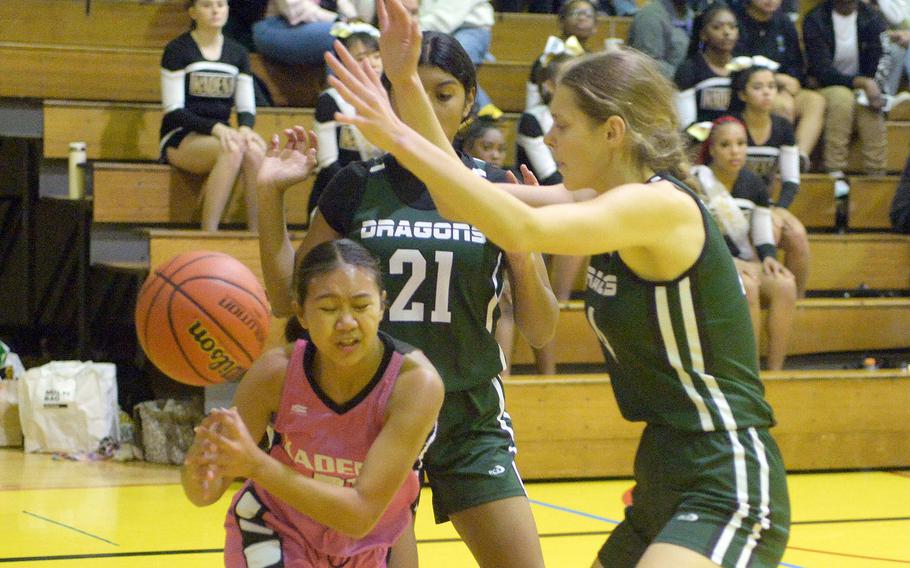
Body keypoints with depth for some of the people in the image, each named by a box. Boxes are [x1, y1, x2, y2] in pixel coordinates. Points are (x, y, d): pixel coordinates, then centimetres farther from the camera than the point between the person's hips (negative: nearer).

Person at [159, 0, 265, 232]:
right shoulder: (177, 50, -2)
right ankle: (208, 234, -36)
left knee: (256, 150, -31)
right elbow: (174, 111, -9)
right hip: (180, 138, -4)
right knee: (232, 150, -36)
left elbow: (246, 107, 11)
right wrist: (215, 128, -24)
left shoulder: (238, 53, 13)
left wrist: (245, 128, -14)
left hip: (222, 134, 4)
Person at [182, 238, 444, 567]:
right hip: (273, 534, 0)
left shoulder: (416, 382, -31)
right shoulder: (276, 372, -26)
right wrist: (198, 460, -45)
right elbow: (204, 493, -21)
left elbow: (362, 514, -35)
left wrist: (256, 464, -45)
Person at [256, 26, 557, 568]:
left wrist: (523, 255, -15)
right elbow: (289, 299, 6)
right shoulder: (358, 186, 2)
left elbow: (541, 332, 3)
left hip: (469, 418, 0)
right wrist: (270, 194, -3)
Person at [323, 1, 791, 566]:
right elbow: (462, 196, 13)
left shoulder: (662, 205, -16)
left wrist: (399, 137, -30)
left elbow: (523, 230, -31)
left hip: (727, 490, -10)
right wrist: (405, 81, 5)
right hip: (665, 484, 10)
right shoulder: (602, 204, 10)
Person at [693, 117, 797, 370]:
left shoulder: (754, 184, 7)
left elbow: (763, 235, 12)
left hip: (743, 263, 5)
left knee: (785, 286, -23)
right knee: (747, 288, -34)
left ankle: (775, 371, -22)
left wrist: (768, 257, -11)